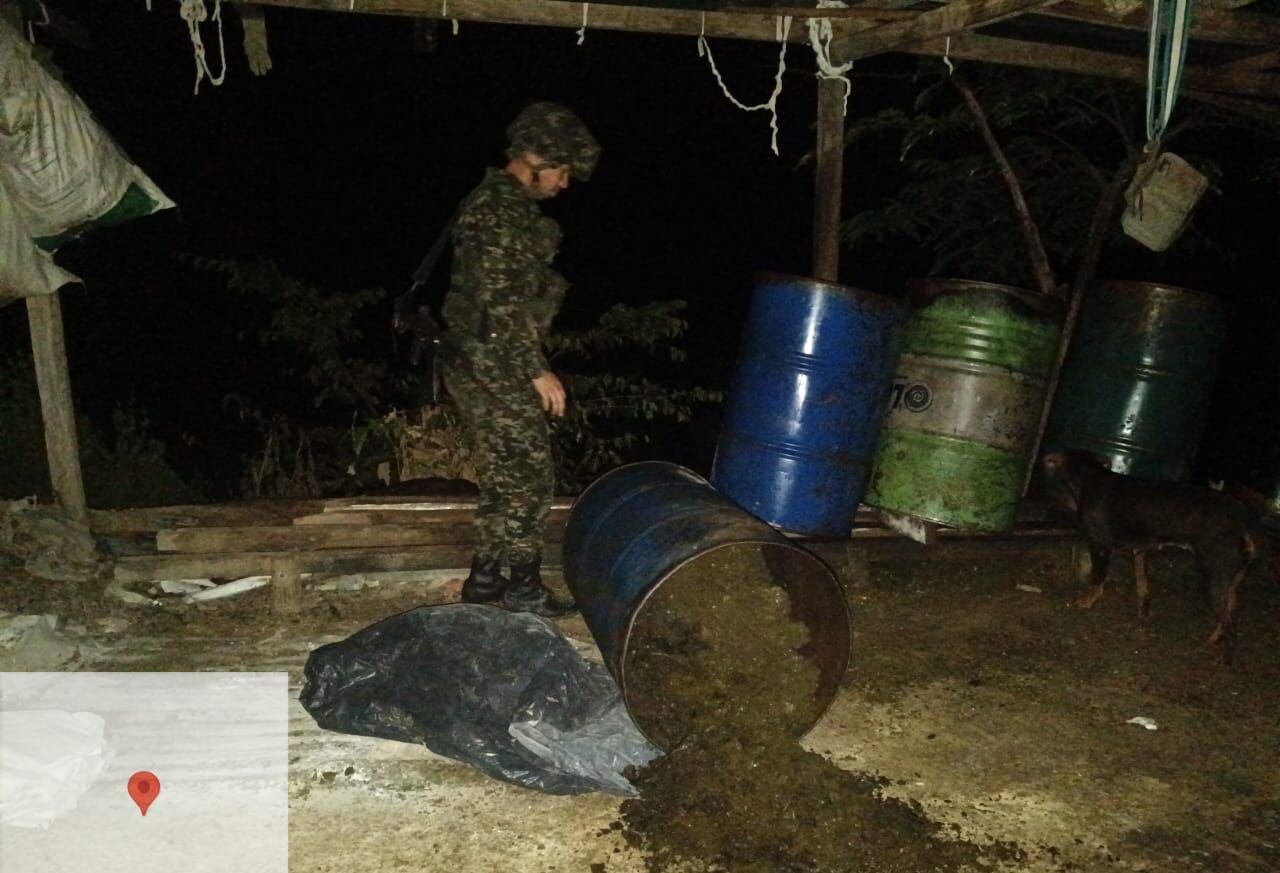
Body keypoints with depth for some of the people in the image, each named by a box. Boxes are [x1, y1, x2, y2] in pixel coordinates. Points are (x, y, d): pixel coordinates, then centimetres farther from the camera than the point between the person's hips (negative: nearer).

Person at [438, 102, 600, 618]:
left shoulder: (506, 203, 16)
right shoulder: (499, 209, -16)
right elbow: (501, 301, -23)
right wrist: (537, 370, -20)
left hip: (480, 365, 10)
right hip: (493, 367, -10)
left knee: (502, 478, 16)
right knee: (530, 477, -1)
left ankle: (484, 580, 25)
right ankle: (525, 588, 9)